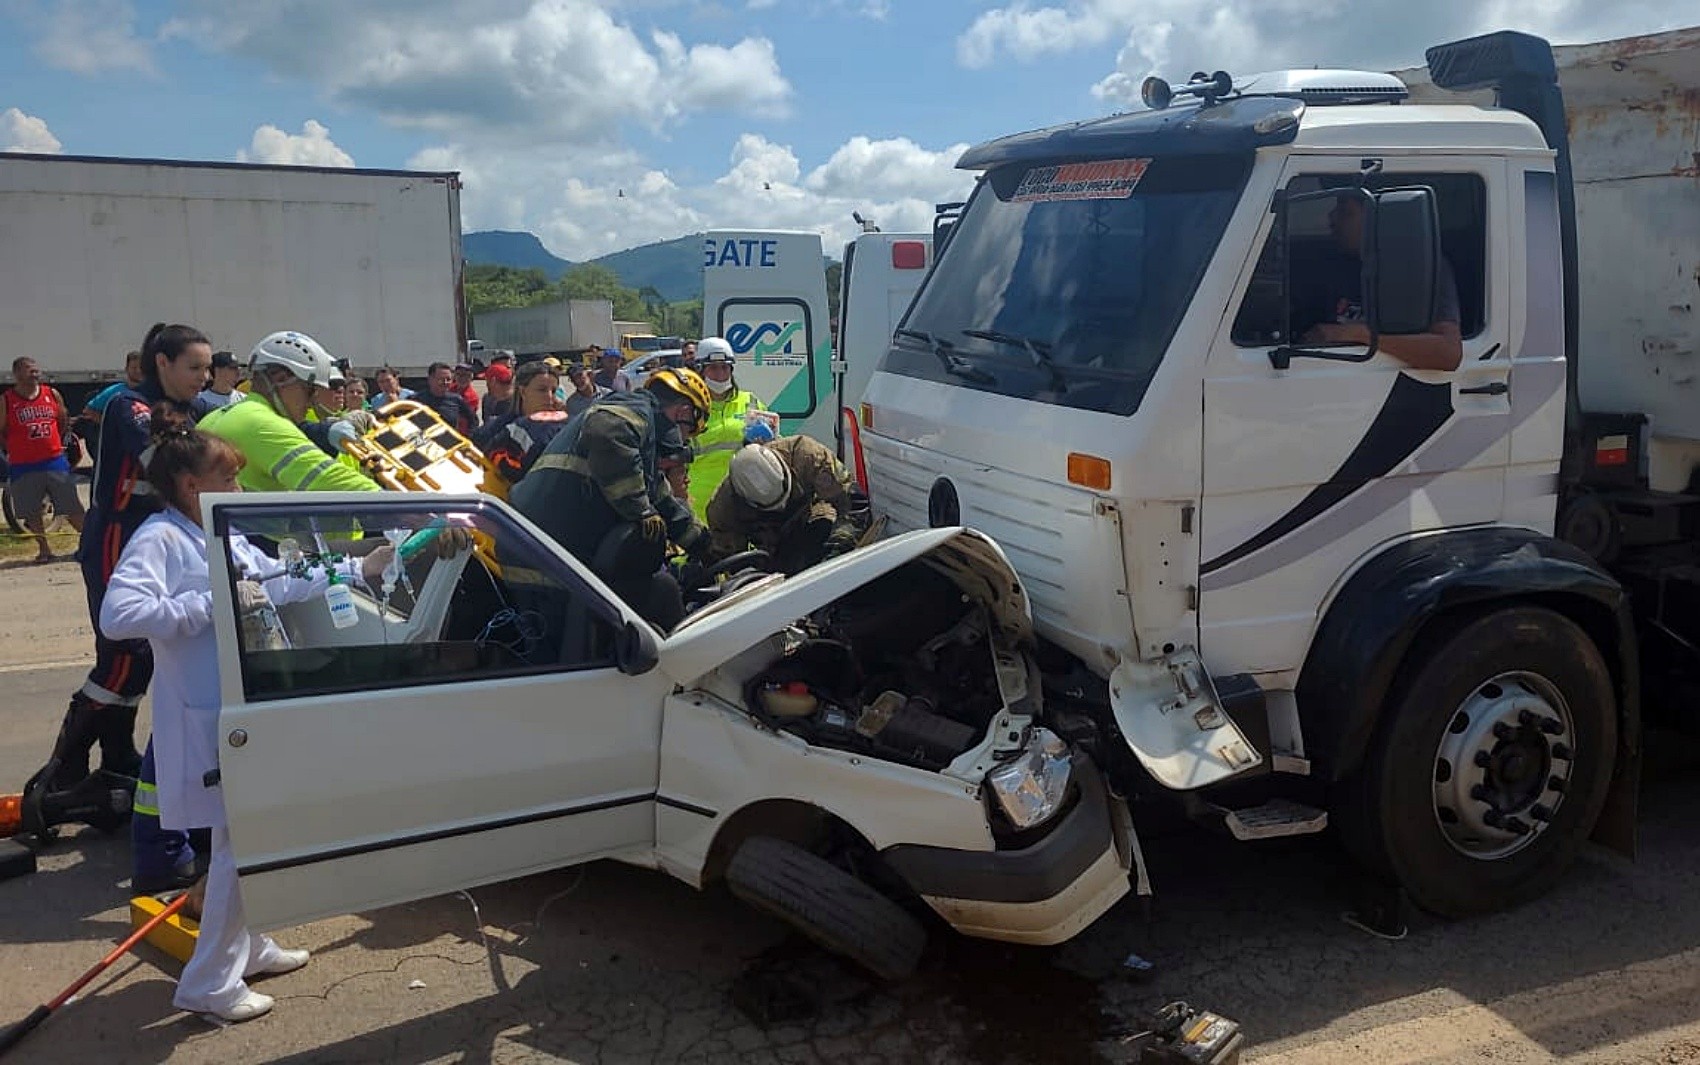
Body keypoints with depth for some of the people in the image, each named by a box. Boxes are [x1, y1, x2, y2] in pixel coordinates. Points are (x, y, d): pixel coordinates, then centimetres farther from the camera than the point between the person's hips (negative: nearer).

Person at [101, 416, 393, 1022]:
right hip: (206, 720, -9)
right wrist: (217, 602, -24)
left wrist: (360, 568, 19)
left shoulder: (227, 540, 12)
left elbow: (285, 584, 22)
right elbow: (118, 615, -27)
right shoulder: (160, 539, -14)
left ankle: (246, 948, 34)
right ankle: (208, 983, 7)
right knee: (239, 845, -5)